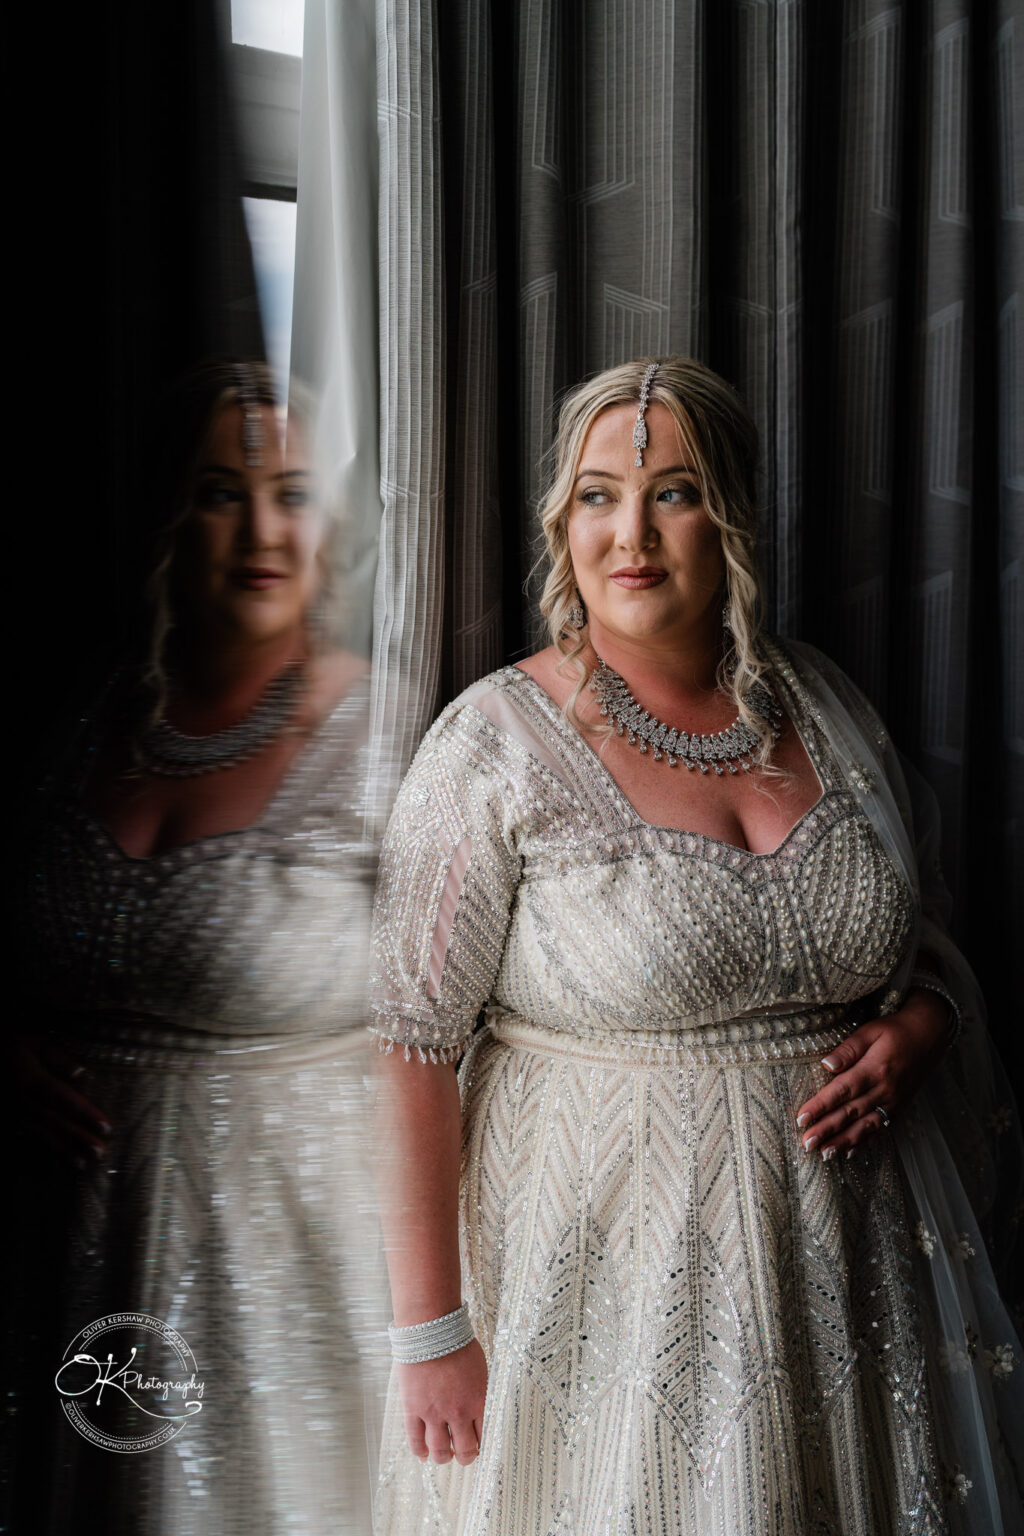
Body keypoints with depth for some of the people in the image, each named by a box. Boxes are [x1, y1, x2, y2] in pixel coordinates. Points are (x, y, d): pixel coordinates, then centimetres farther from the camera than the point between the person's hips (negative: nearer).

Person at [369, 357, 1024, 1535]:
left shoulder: (824, 705, 3)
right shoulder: (495, 744, -11)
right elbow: (409, 1048, -13)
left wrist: (911, 1035, -6)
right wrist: (431, 1337, -14)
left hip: (853, 1258, 4)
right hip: (608, 1264, -4)